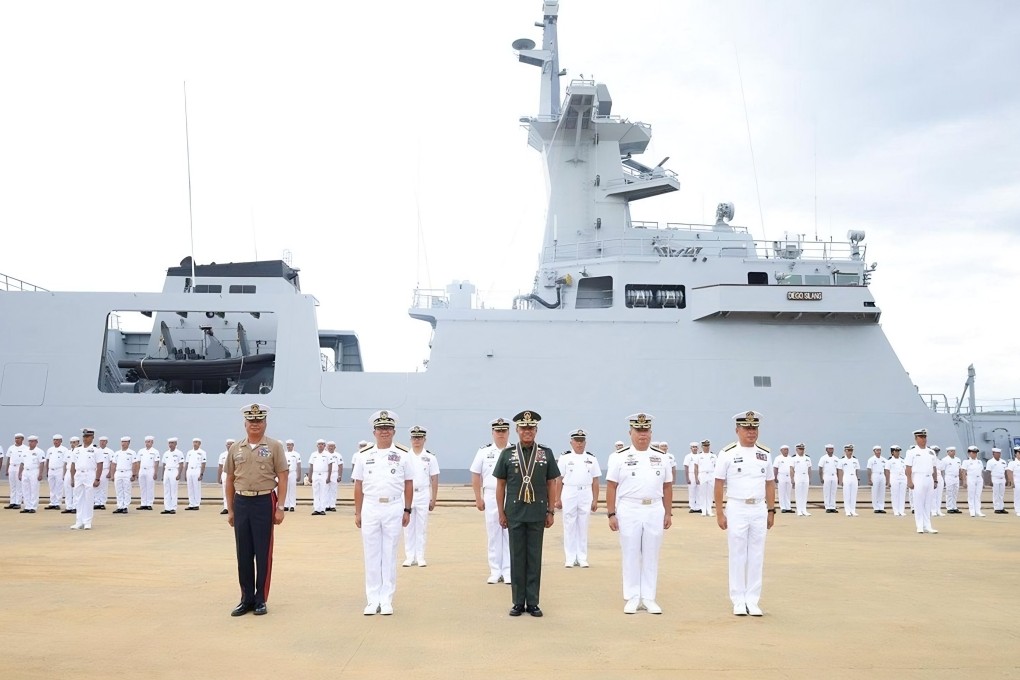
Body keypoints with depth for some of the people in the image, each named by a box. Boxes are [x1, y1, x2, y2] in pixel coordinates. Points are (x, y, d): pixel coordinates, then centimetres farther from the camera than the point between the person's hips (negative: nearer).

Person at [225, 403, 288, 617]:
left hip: (264, 502, -3)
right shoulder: (235, 448, 8)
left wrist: (280, 507, -9)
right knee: (243, 553, 8)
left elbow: (282, 479, -3)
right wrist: (230, 510, 9)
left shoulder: (274, 446, -1)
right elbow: (230, 480, 12)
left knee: (263, 553, 2)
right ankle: (247, 599, 19)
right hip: (241, 503, 3)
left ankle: (261, 600, 12)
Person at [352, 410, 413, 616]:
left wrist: (407, 510, 2)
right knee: (371, 555, 4)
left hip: (393, 508, -1)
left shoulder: (402, 455, 3)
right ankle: (373, 600, 11)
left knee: (389, 555, 3)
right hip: (370, 508, 1)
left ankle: (387, 600, 9)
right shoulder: (364, 455, 5)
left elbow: (408, 484, 6)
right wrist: (357, 512, 5)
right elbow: (358, 485, 8)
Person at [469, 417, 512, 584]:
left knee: (510, 535, 1)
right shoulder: (484, 451, 5)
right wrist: (478, 499, 3)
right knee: (493, 535, 5)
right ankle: (495, 572, 12)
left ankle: (508, 572, 8)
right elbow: (476, 476, 7)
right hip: (490, 497, 1)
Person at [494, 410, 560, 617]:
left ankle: (533, 602, 12)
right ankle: (518, 602, 13)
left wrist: (551, 512, 2)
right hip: (515, 514, 0)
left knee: (535, 558, 5)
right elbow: (500, 485, 4)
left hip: (537, 514, 0)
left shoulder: (546, 453, 3)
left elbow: (551, 484, 6)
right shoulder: (507, 454, 2)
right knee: (517, 558, 5)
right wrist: (501, 512, 0)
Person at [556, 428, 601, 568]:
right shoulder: (565, 457, 2)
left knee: (583, 527, 5)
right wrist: (558, 499, -1)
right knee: (569, 526, 3)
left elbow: (595, 481, 6)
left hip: (586, 494, 1)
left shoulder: (591, 458, 7)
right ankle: (570, 558, 9)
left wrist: (595, 500, 1)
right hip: (569, 494, -1)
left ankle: (582, 558, 12)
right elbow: (559, 480, 2)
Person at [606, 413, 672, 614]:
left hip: (655, 511, 2)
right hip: (629, 511, -2)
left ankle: (648, 598, 14)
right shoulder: (619, 457, -1)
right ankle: (632, 598, 12)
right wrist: (611, 514, -7)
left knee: (651, 556, 6)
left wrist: (668, 513, 7)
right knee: (630, 556, 4)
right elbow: (611, 487, -2)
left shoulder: (661, 458, 8)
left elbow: (667, 487, 11)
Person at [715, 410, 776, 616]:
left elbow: (770, 484, 11)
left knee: (757, 557, 6)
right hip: (736, 509, -3)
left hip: (759, 510, 3)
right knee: (737, 556, 3)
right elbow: (719, 484, -4)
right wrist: (720, 513, -7)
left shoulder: (764, 454, 7)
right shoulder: (728, 454, -4)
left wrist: (771, 511, 7)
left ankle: (753, 601, 14)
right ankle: (739, 601, 11)